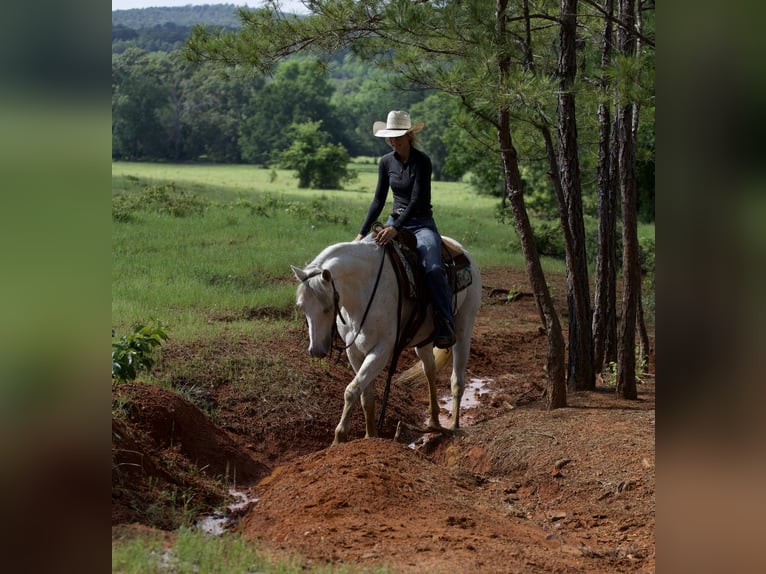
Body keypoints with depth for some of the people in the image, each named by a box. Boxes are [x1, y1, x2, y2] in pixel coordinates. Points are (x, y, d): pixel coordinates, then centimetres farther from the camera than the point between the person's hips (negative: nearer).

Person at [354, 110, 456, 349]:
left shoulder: (422, 161, -12)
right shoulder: (386, 162, 5)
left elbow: (417, 200, -20)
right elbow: (379, 200, 8)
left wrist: (396, 228, -32)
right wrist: (363, 232, 0)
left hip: (422, 224, -6)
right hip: (395, 223, 6)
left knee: (433, 268, -31)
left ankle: (446, 327, -26)